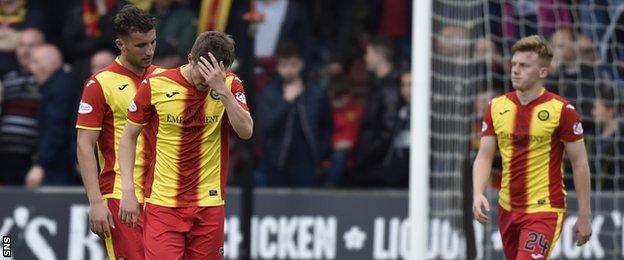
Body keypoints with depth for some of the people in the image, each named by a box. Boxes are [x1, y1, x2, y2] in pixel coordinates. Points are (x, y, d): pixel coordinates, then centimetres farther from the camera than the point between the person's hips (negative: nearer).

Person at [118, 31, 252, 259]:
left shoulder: (230, 86, 0)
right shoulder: (155, 86, -4)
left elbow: (246, 131, -13)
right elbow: (129, 136, 5)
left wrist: (222, 90, -24)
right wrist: (128, 189, -2)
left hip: (209, 205, 2)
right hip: (162, 204, -2)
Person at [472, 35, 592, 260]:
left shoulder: (562, 110, -9)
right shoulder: (496, 107, 5)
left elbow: (580, 163, -4)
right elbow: (484, 156, 5)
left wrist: (584, 215, -4)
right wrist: (478, 194, -13)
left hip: (544, 210, -6)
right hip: (508, 208, 6)